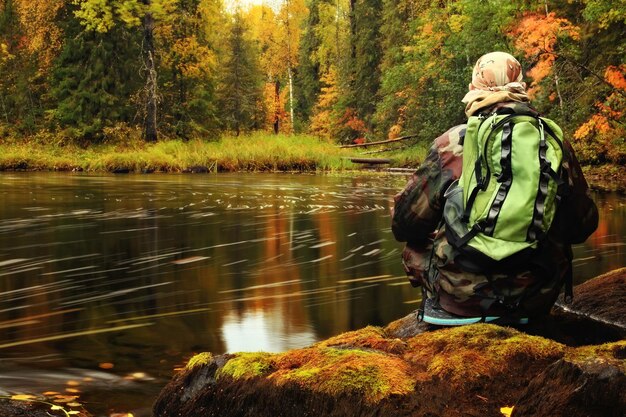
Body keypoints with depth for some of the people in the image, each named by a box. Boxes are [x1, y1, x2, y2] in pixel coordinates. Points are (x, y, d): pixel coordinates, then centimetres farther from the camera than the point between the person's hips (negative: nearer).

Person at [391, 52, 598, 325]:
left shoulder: (452, 144, -9)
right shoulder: (556, 145, -1)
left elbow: (404, 225, -2)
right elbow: (583, 228, 8)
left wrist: (439, 231, 20)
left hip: (460, 299, -2)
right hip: (536, 300, 2)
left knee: (415, 248, 25)